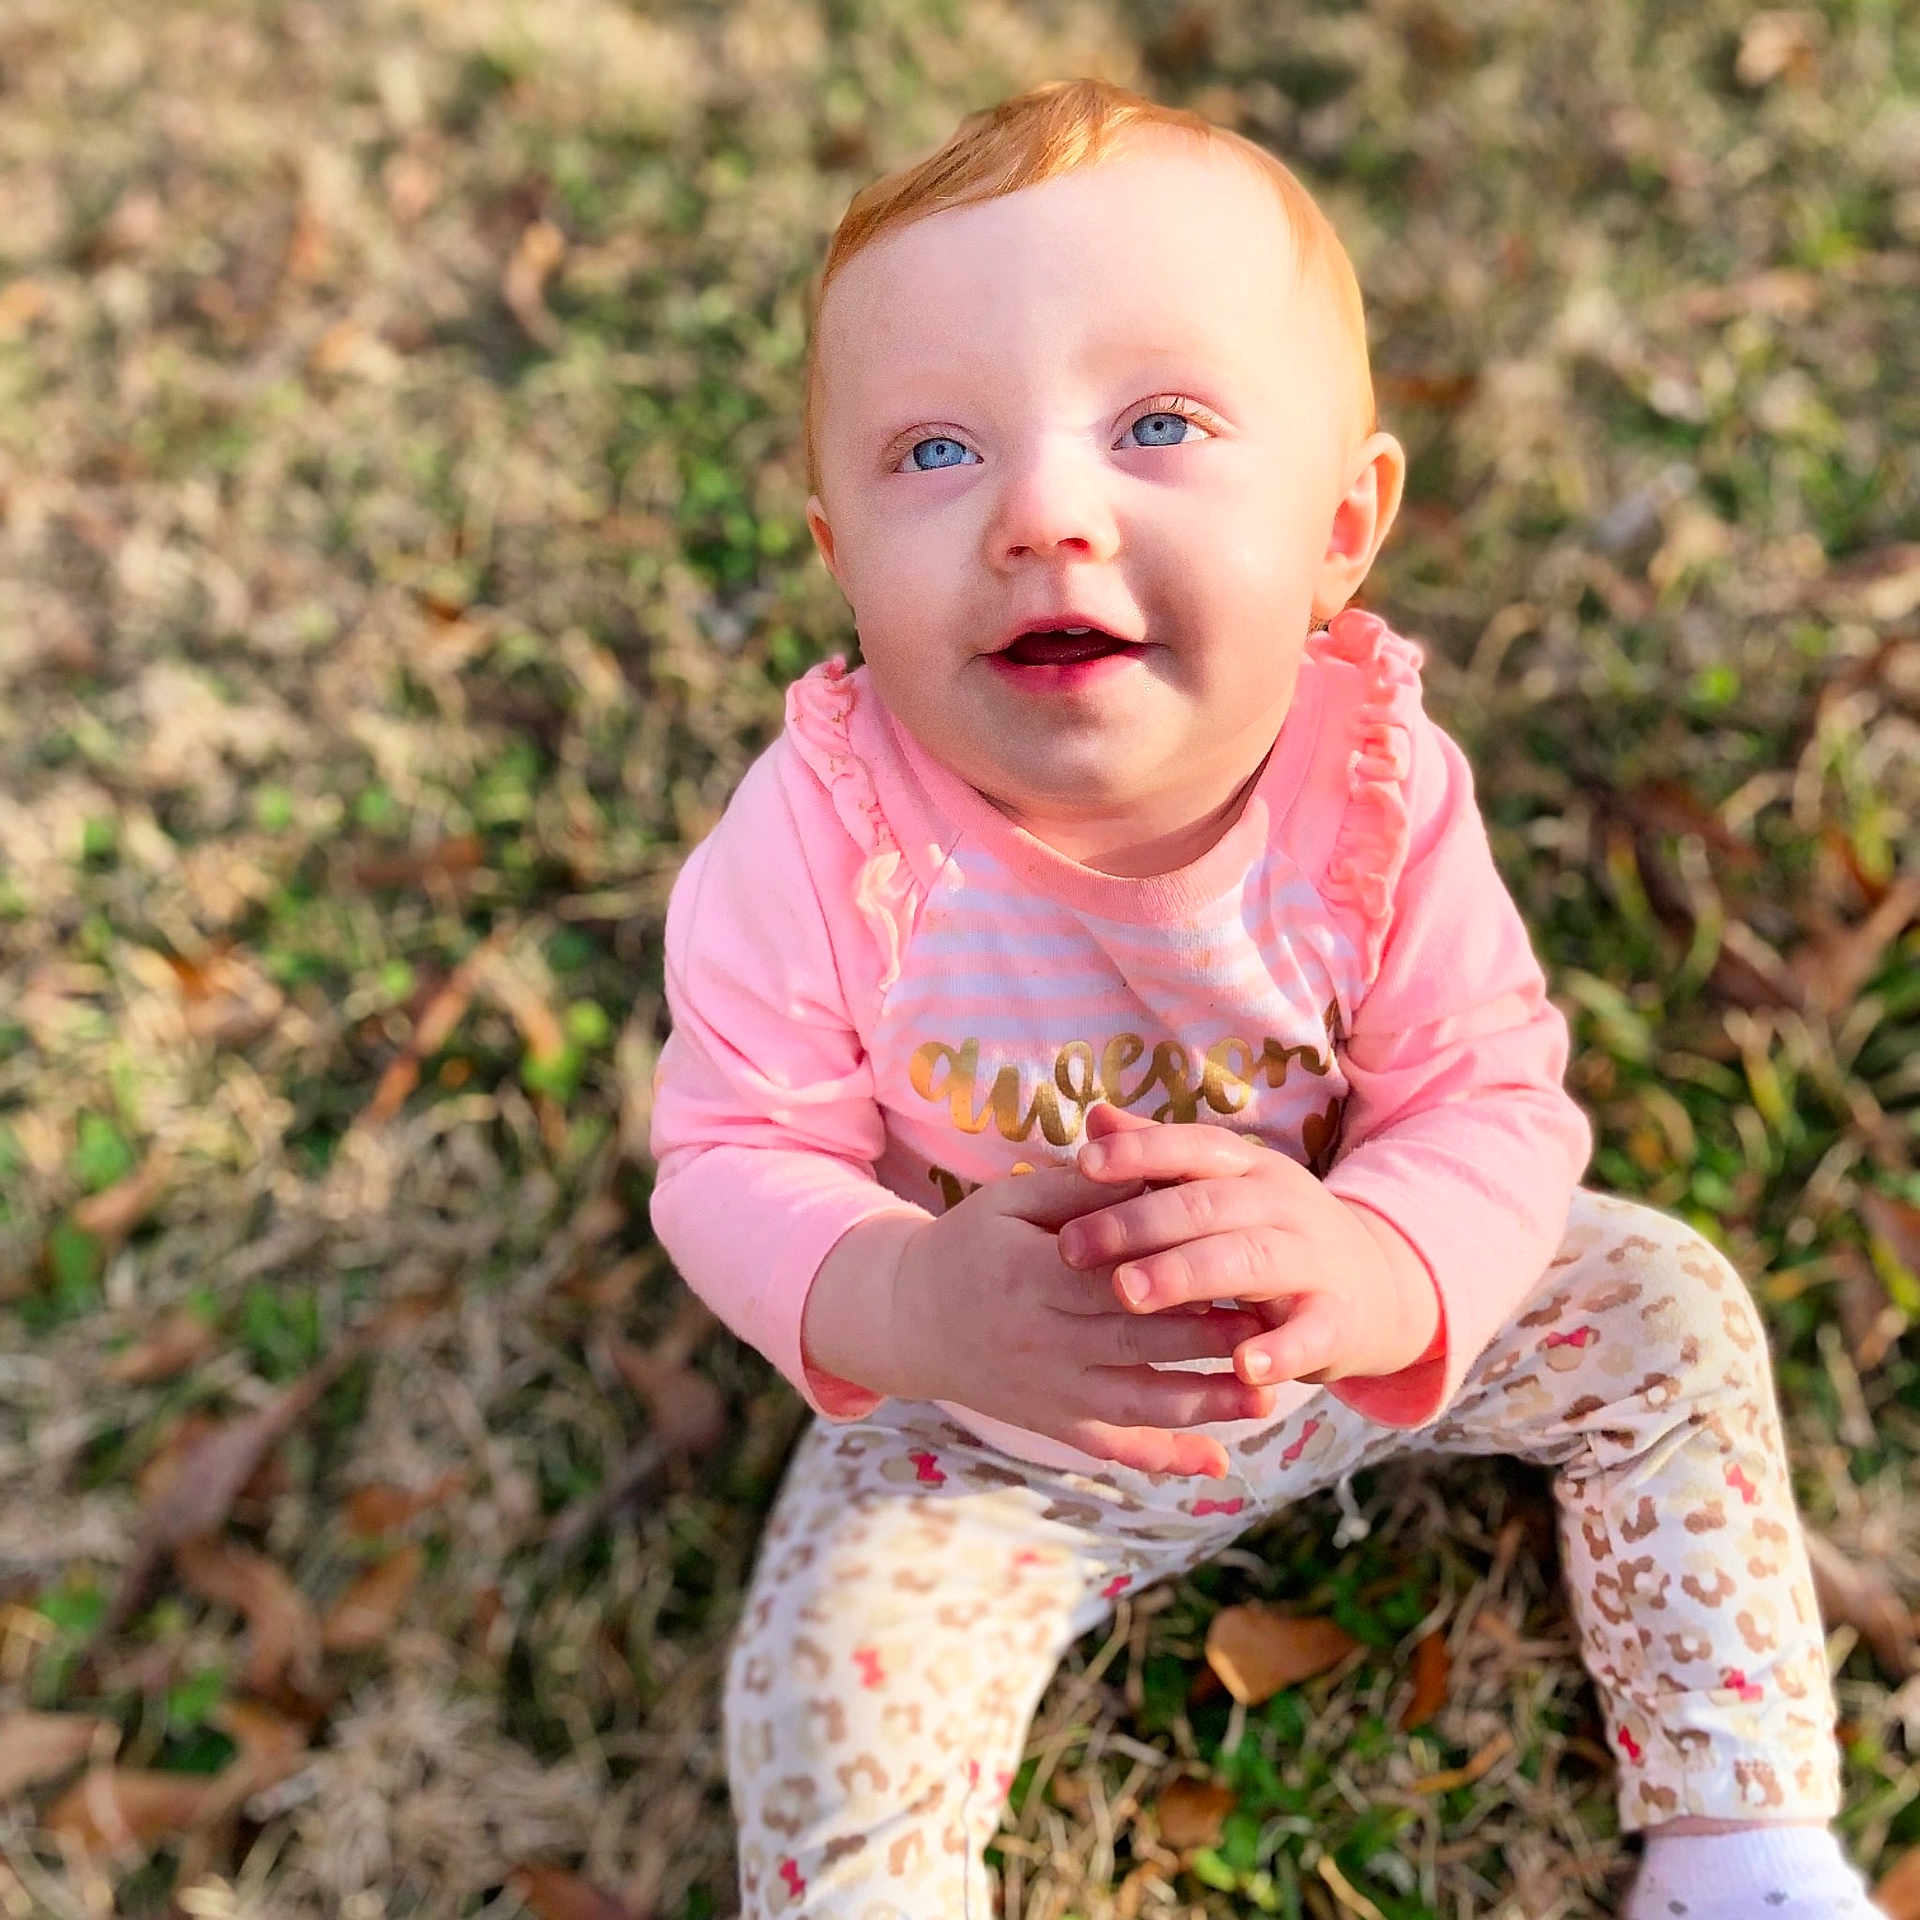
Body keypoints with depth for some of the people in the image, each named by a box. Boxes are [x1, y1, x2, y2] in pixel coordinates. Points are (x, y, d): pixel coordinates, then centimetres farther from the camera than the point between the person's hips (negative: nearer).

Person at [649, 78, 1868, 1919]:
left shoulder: (1379, 792, -25)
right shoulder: (822, 838, -30)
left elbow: (1496, 1105, -21)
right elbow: (732, 1155, -22)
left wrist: (1371, 1270, -44)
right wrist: (897, 1306, -44)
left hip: (1359, 1335, 3)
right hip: (989, 1424, -2)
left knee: (1664, 1310, 0)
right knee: (834, 1691, -19)